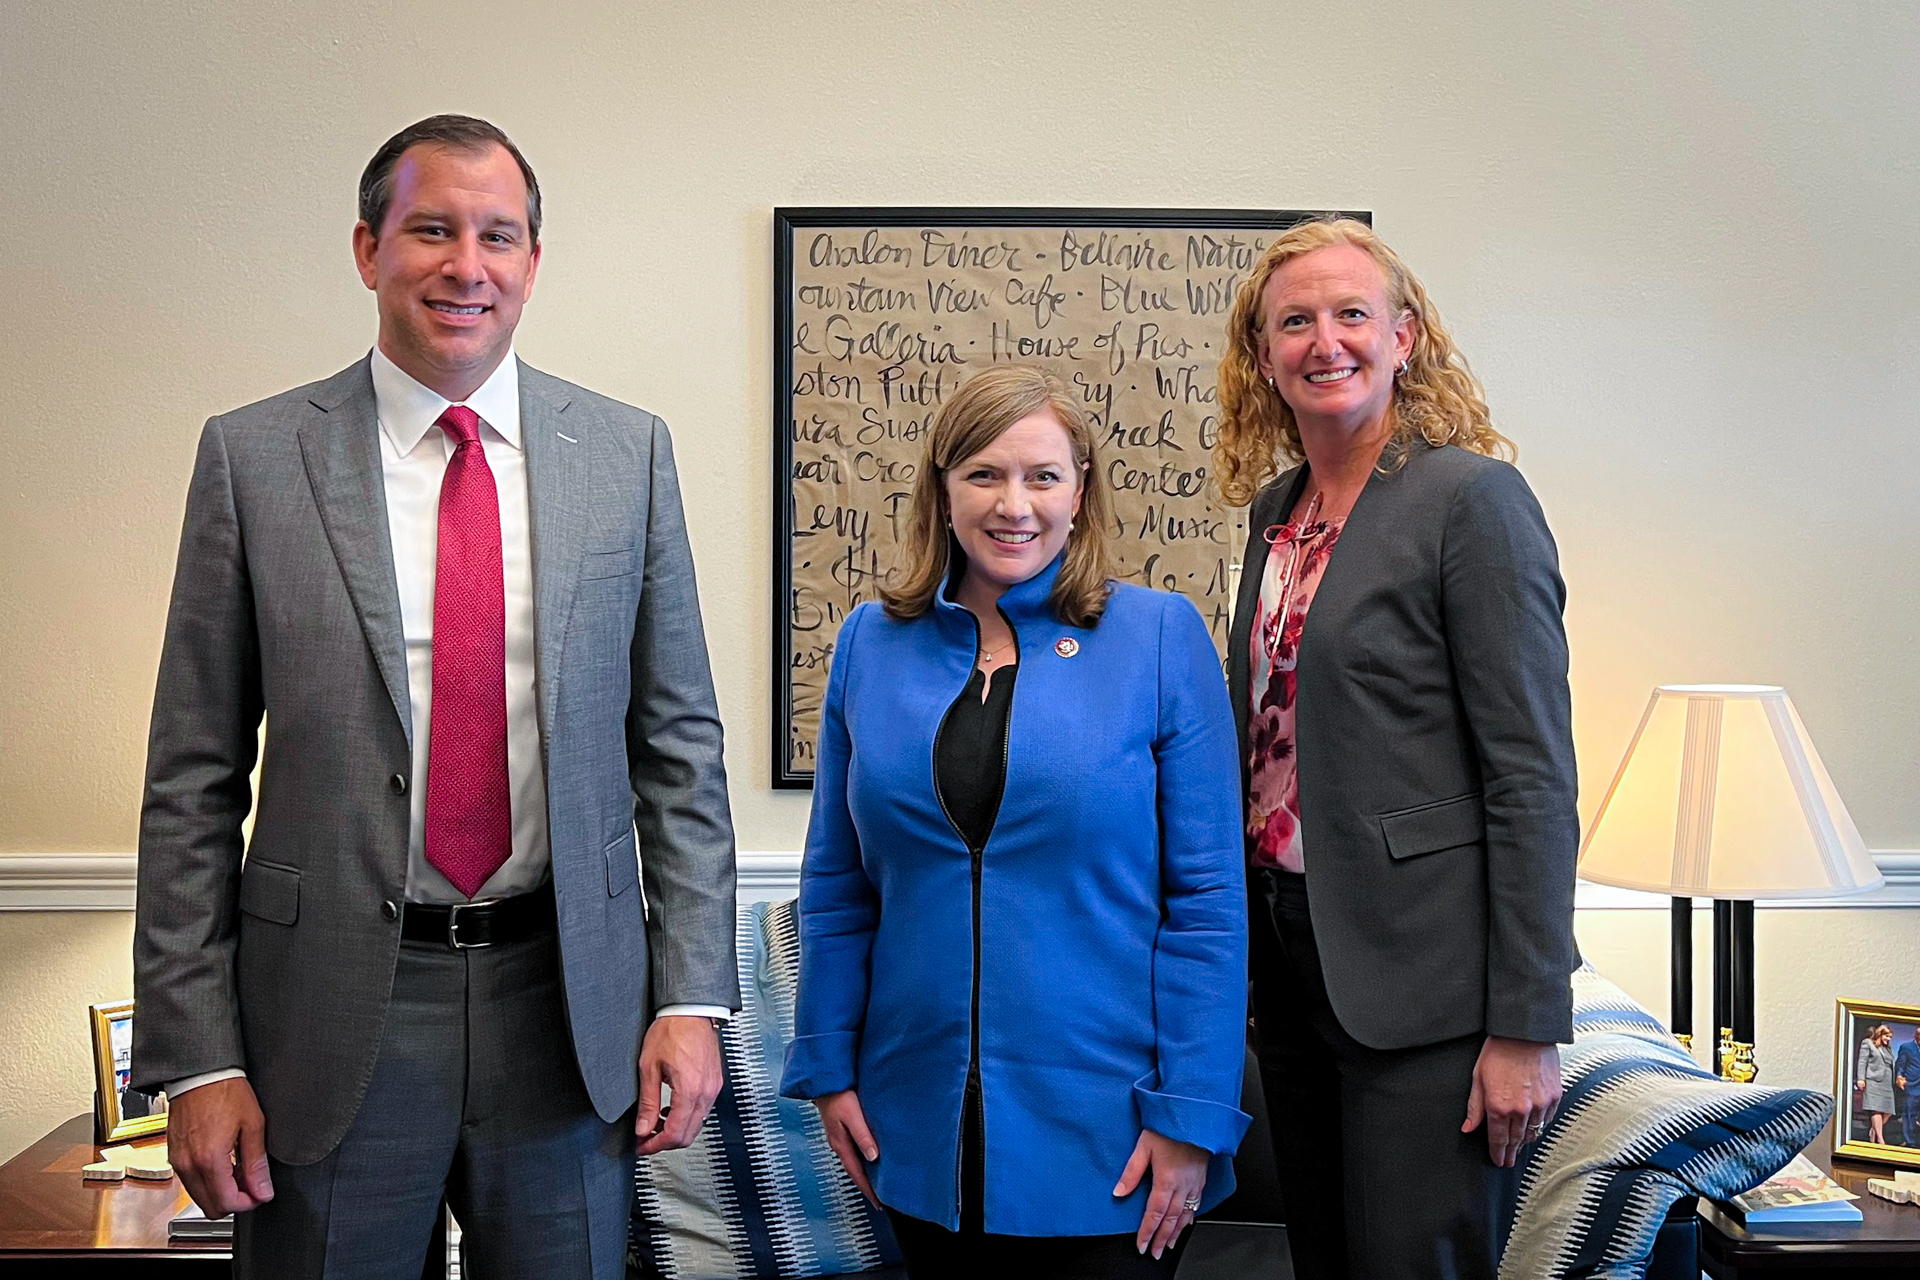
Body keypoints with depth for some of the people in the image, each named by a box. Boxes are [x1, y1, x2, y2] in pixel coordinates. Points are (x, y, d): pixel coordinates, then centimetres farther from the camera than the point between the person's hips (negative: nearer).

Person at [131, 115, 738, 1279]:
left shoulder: (627, 451, 1)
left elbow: (679, 743, 3)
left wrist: (691, 998, -2)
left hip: (567, 1008, 1)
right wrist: (197, 1055, -5)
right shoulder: (253, 458, -2)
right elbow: (194, 781, -1)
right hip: (331, 1016, -1)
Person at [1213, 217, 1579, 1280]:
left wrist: (1527, 1026, -17)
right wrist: (1257, 935, 14)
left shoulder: (1472, 497, -11)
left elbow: (1532, 775, -15)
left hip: (1420, 974, -7)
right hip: (1291, 955, 7)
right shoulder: (1276, 507, 11)